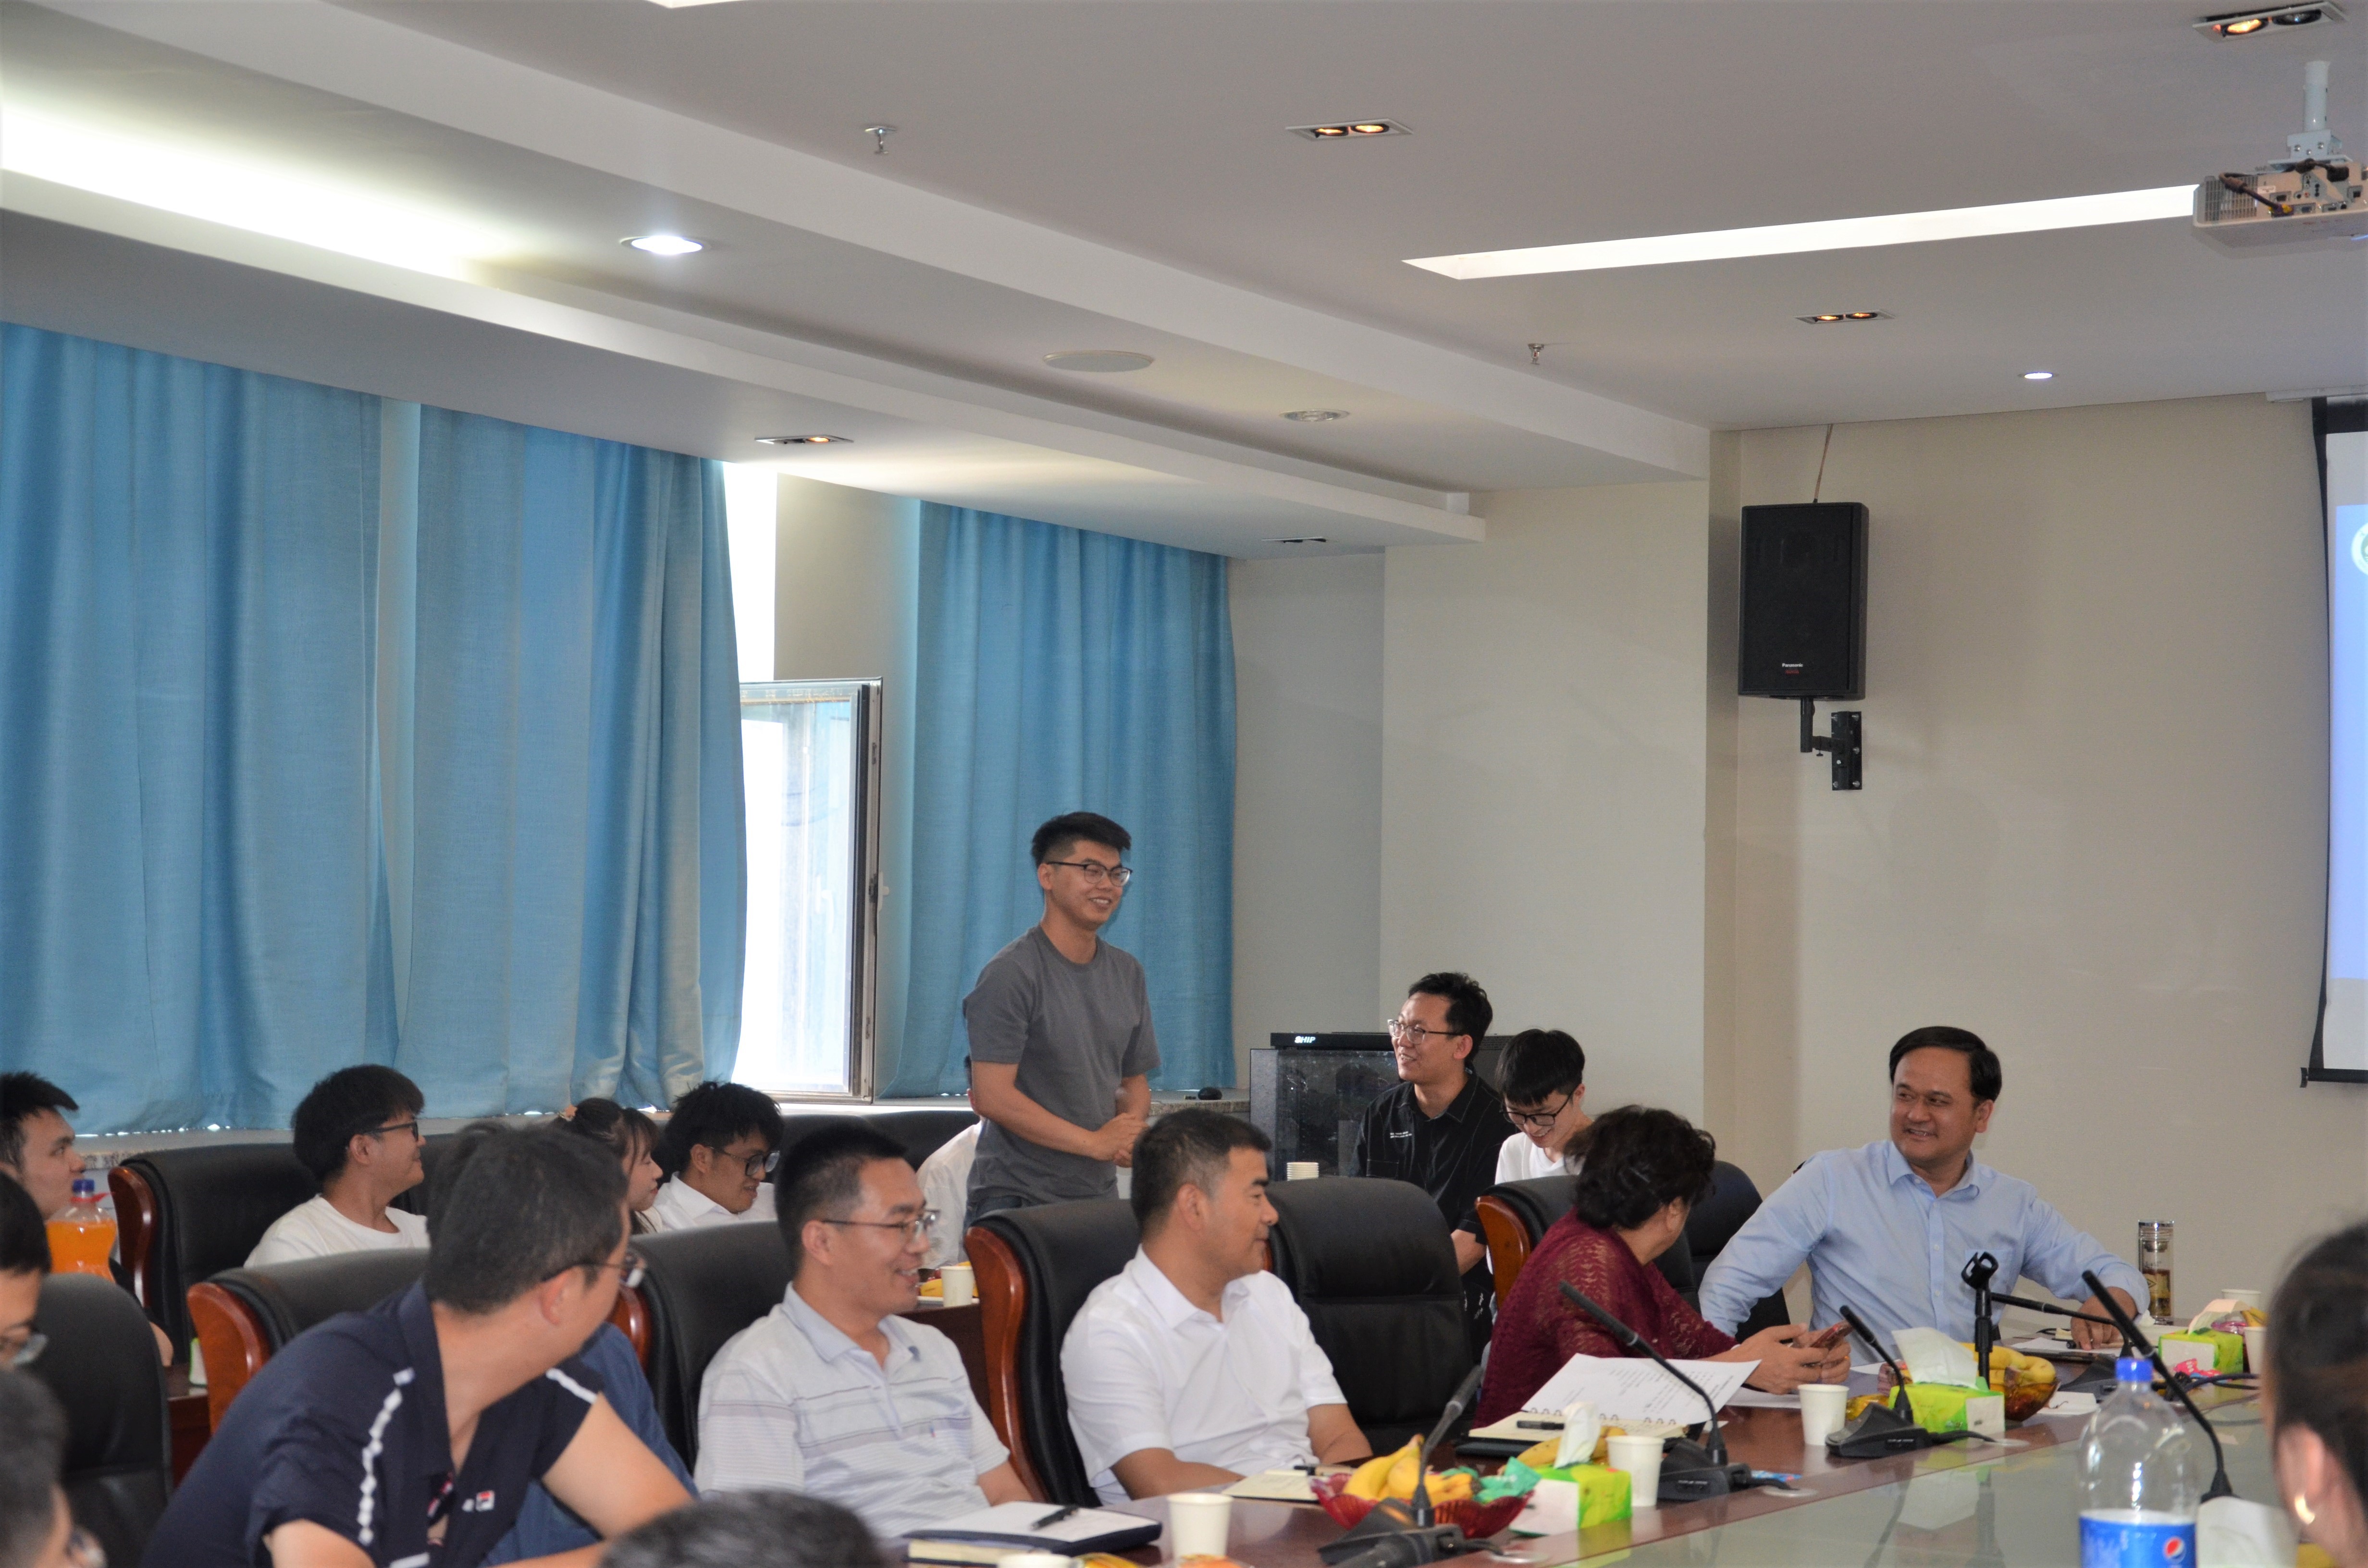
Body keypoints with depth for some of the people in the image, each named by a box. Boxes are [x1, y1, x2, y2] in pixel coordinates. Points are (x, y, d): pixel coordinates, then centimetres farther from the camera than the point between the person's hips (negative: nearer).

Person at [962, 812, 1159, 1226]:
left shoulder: (1127, 974, 13)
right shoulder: (1011, 974, -10)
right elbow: (993, 1096, -16)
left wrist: (1130, 1133, -5)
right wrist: (1095, 1143, -17)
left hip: (1100, 1195, 6)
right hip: (1016, 1198, -6)